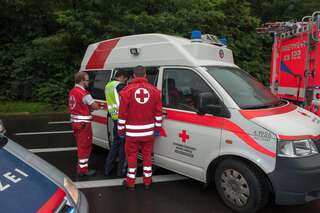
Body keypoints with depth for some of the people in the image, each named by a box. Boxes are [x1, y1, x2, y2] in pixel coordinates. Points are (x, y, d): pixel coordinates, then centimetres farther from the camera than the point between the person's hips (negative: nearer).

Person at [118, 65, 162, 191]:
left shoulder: (127, 91, -7)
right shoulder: (154, 90, 0)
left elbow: (122, 113, -6)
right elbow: (158, 112, 3)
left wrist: (121, 130, 3)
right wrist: (157, 128, 12)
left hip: (132, 132, -2)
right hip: (149, 131, 2)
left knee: (131, 156, 11)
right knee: (147, 155, 14)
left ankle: (130, 182, 21)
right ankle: (147, 181, 26)